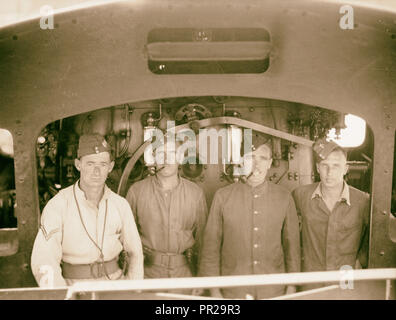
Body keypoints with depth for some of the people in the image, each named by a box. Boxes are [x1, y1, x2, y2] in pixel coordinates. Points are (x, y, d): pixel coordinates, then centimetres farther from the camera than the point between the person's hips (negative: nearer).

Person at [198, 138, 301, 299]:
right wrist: (214, 290, -2)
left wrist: (291, 286, 5)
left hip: (274, 290, 1)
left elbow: (291, 243, 5)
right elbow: (211, 245, -2)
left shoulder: (284, 197, -1)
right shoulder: (223, 196, -6)